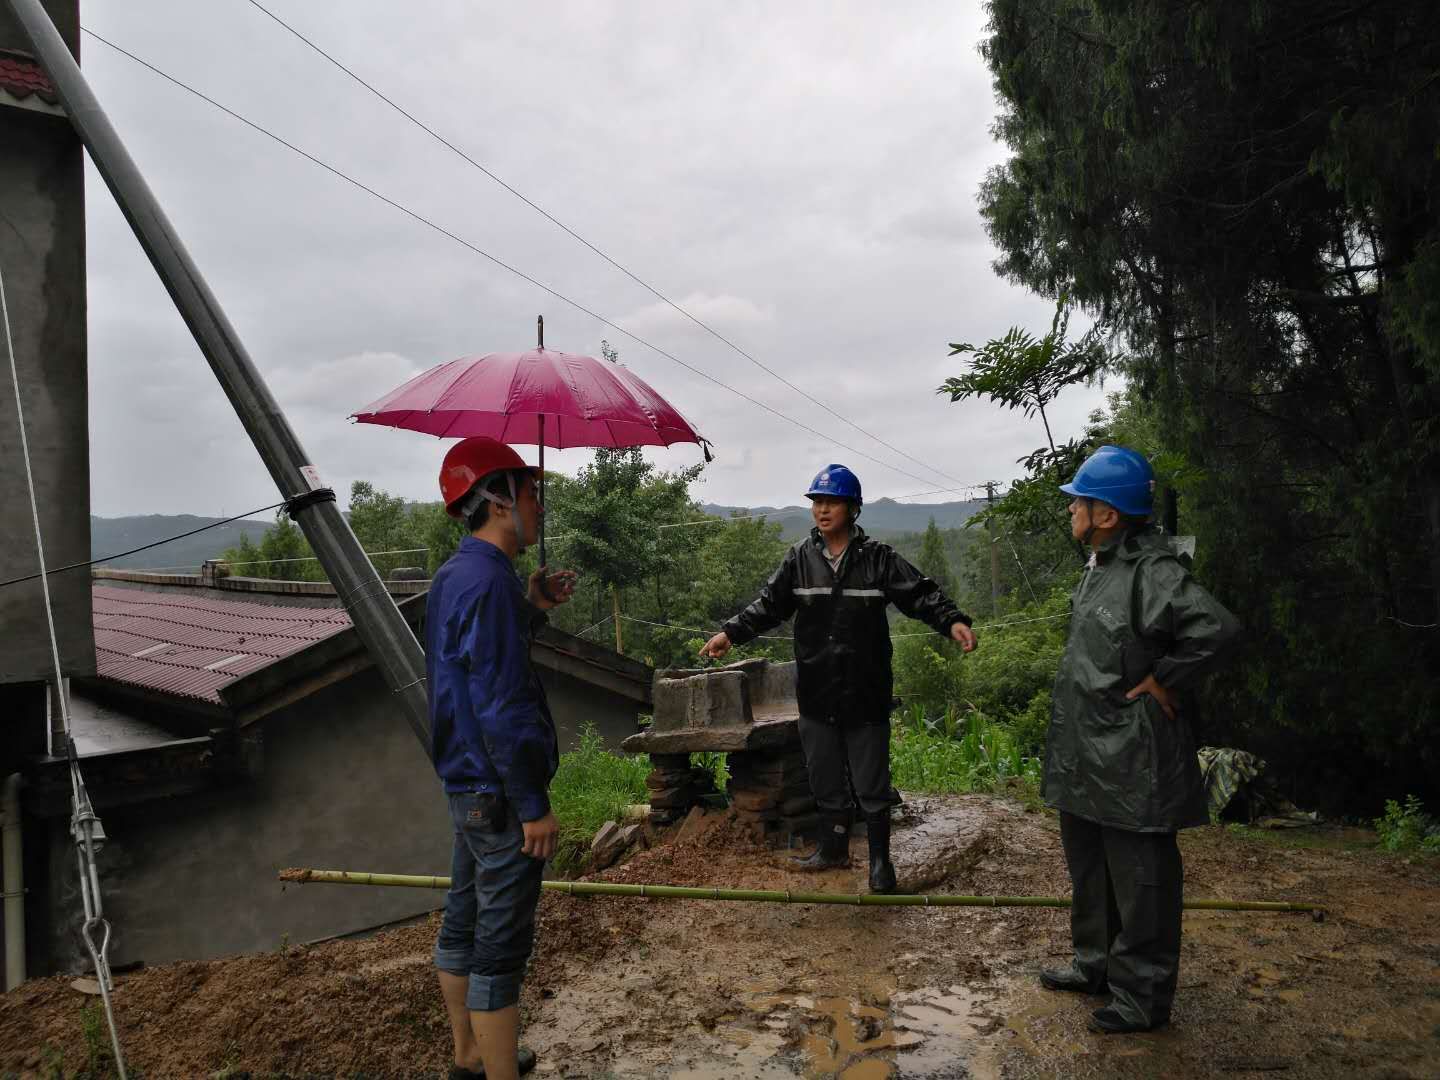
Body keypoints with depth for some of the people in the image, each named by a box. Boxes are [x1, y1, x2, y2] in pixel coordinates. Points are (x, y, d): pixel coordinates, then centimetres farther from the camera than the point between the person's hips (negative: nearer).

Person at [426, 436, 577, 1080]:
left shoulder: (452, 578, 9)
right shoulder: (489, 582, -22)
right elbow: (500, 709, -24)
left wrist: (533, 609, 10)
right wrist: (533, 806, -19)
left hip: (466, 785, 10)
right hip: (499, 792, -10)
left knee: (463, 924, 20)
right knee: (500, 948, 0)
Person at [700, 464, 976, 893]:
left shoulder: (878, 558, -5)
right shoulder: (800, 558, 3)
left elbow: (921, 594, -9)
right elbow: (769, 604, 5)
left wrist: (953, 620, -27)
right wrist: (731, 632, -5)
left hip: (865, 694, -3)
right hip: (816, 693, 3)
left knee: (871, 784, 7)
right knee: (825, 779, 16)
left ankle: (880, 858, 24)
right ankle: (833, 848, 34)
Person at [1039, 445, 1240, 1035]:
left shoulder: (1151, 572, -22)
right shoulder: (1100, 565, 9)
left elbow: (1215, 628, -33)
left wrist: (1163, 681, -22)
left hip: (1131, 764, -10)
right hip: (1084, 755, 10)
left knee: (1140, 880, 6)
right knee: (1090, 869, 23)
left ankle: (1142, 996, 21)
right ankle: (1096, 965, 41)